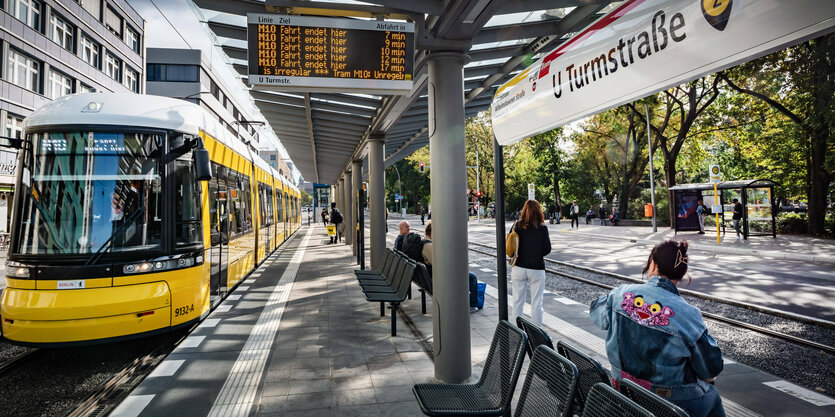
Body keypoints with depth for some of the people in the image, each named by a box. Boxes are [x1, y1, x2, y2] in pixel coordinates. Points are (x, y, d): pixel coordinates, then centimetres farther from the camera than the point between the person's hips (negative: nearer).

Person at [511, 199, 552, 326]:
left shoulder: (518, 226, -4)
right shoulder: (542, 228, -8)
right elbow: (547, 249, -4)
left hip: (519, 268, 2)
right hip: (536, 269, -2)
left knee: (517, 301, 10)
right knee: (536, 303, 7)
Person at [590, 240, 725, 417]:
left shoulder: (620, 294, -15)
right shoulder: (687, 315, -23)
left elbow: (596, 311, 8)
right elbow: (711, 368, -11)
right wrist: (709, 378, 11)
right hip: (673, 403, -4)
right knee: (711, 395, 28)